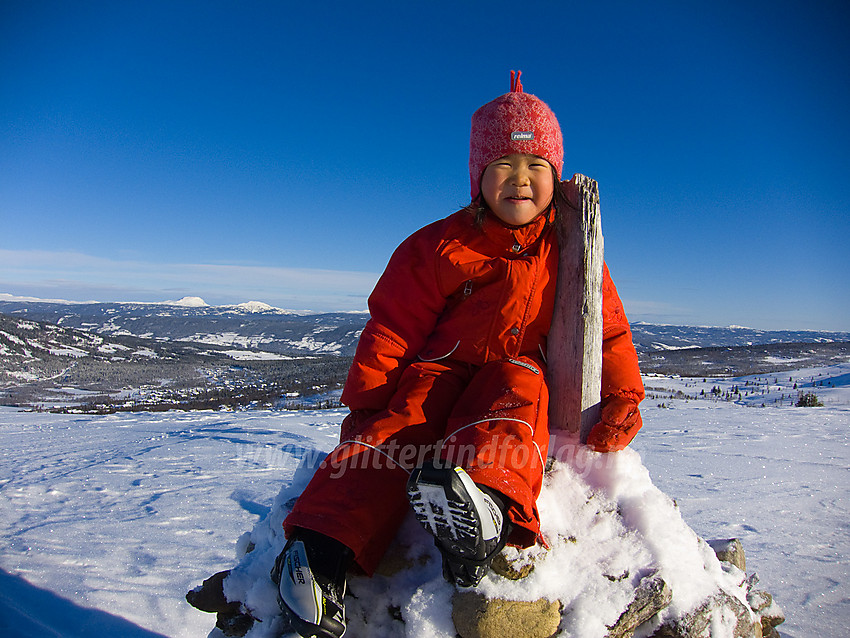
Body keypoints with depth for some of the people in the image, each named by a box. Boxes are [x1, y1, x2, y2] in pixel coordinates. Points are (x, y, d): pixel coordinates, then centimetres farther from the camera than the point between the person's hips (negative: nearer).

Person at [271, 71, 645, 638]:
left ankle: (490, 505, -63)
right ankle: (326, 546, -43)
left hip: (518, 374, 1)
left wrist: (622, 399, -2)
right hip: (440, 366, 0)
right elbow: (393, 326, -3)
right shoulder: (442, 245, -1)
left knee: (513, 403, -34)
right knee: (398, 423, -30)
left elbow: (608, 330, 11)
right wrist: (368, 398, -12)